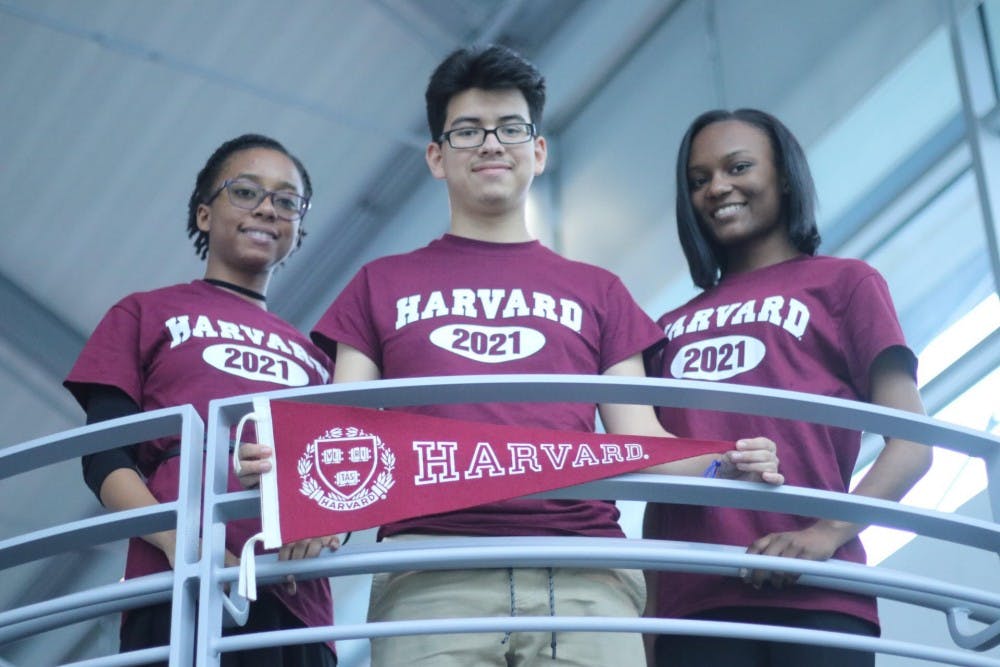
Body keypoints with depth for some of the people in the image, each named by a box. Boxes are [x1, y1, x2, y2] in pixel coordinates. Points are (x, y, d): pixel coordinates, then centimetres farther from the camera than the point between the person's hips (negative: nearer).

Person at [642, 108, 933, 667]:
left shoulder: (843, 282, 13)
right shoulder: (674, 327, 24)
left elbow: (912, 445, 3)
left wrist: (828, 532, -13)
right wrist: (649, 601, 7)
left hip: (811, 599, -3)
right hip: (690, 604, 4)